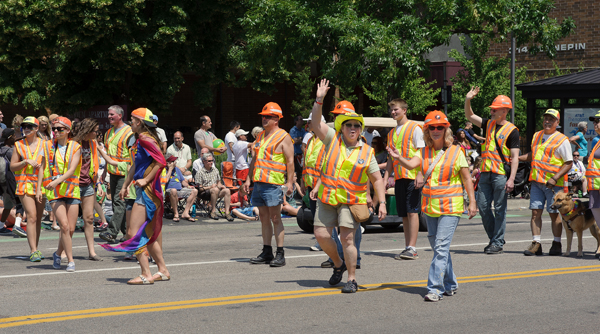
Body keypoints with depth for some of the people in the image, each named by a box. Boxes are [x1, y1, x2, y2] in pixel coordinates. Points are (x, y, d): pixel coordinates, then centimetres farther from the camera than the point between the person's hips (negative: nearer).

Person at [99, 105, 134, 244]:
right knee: (116, 202, 9)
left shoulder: (129, 132, -8)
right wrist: (105, 171, 22)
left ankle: (112, 233, -17)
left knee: (119, 201, -12)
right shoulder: (109, 132, 17)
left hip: (124, 173, -8)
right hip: (113, 172, 9)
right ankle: (126, 231, 16)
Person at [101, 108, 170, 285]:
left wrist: (146, 180, -19)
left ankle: (146, 275, -10)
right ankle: (162, 270, 22)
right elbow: (135, 165, 27)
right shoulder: (140, 139, 17)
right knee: (147, 234, 16)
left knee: (134, 233, -10)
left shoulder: (146, 139, -14)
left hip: (147, 191, -10)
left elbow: (161, 162, -24)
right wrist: (125, 185, 28)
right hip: (144, 191, 10)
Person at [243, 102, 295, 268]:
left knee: (275, 218, -7)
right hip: (259, 183, 7)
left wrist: (289, 182, -15)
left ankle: (280, 254, -4)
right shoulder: (260, 136, 18)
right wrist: (248, 178, 18)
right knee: (264, 218, 10)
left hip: (273, 184, -7)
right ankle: (266, 252, 15)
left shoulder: (283, 137, -4)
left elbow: (290, 161, -8)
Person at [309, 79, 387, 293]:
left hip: (352, 201, -2)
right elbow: (316, 123, -8)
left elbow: (377, 179, 4)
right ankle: (338, 264, 26)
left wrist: (382, 202, -6)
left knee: (347, 238, -11)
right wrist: (319, 100, -21)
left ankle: (352, 279, 0)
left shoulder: (366, 152, 1)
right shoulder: (332, 139, 4)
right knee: (321, 235, -1)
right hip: (328, 198, 3)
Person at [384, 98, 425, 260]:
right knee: (404, 214, 7)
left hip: (412, 176, -7)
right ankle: (407, 248, 10)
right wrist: (386, 178, 15)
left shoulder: (414, 128, -2)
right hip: (399, 177, 7)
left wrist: (419, 174, -16)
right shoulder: (392, 133, 18)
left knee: (412, 211, -9)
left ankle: (412, 248, -11)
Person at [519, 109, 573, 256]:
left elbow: (569, 163, -7)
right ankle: (536, 244, 0)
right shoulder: (537, 136, 15)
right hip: (536, 181, 5)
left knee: (554, 213, 0)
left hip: (554, 183, -5)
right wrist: (517, 158, 16)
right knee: (535, 212, -1)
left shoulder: (562, 140, -5)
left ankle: (557, 244, 11)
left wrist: (555, 178, -17)